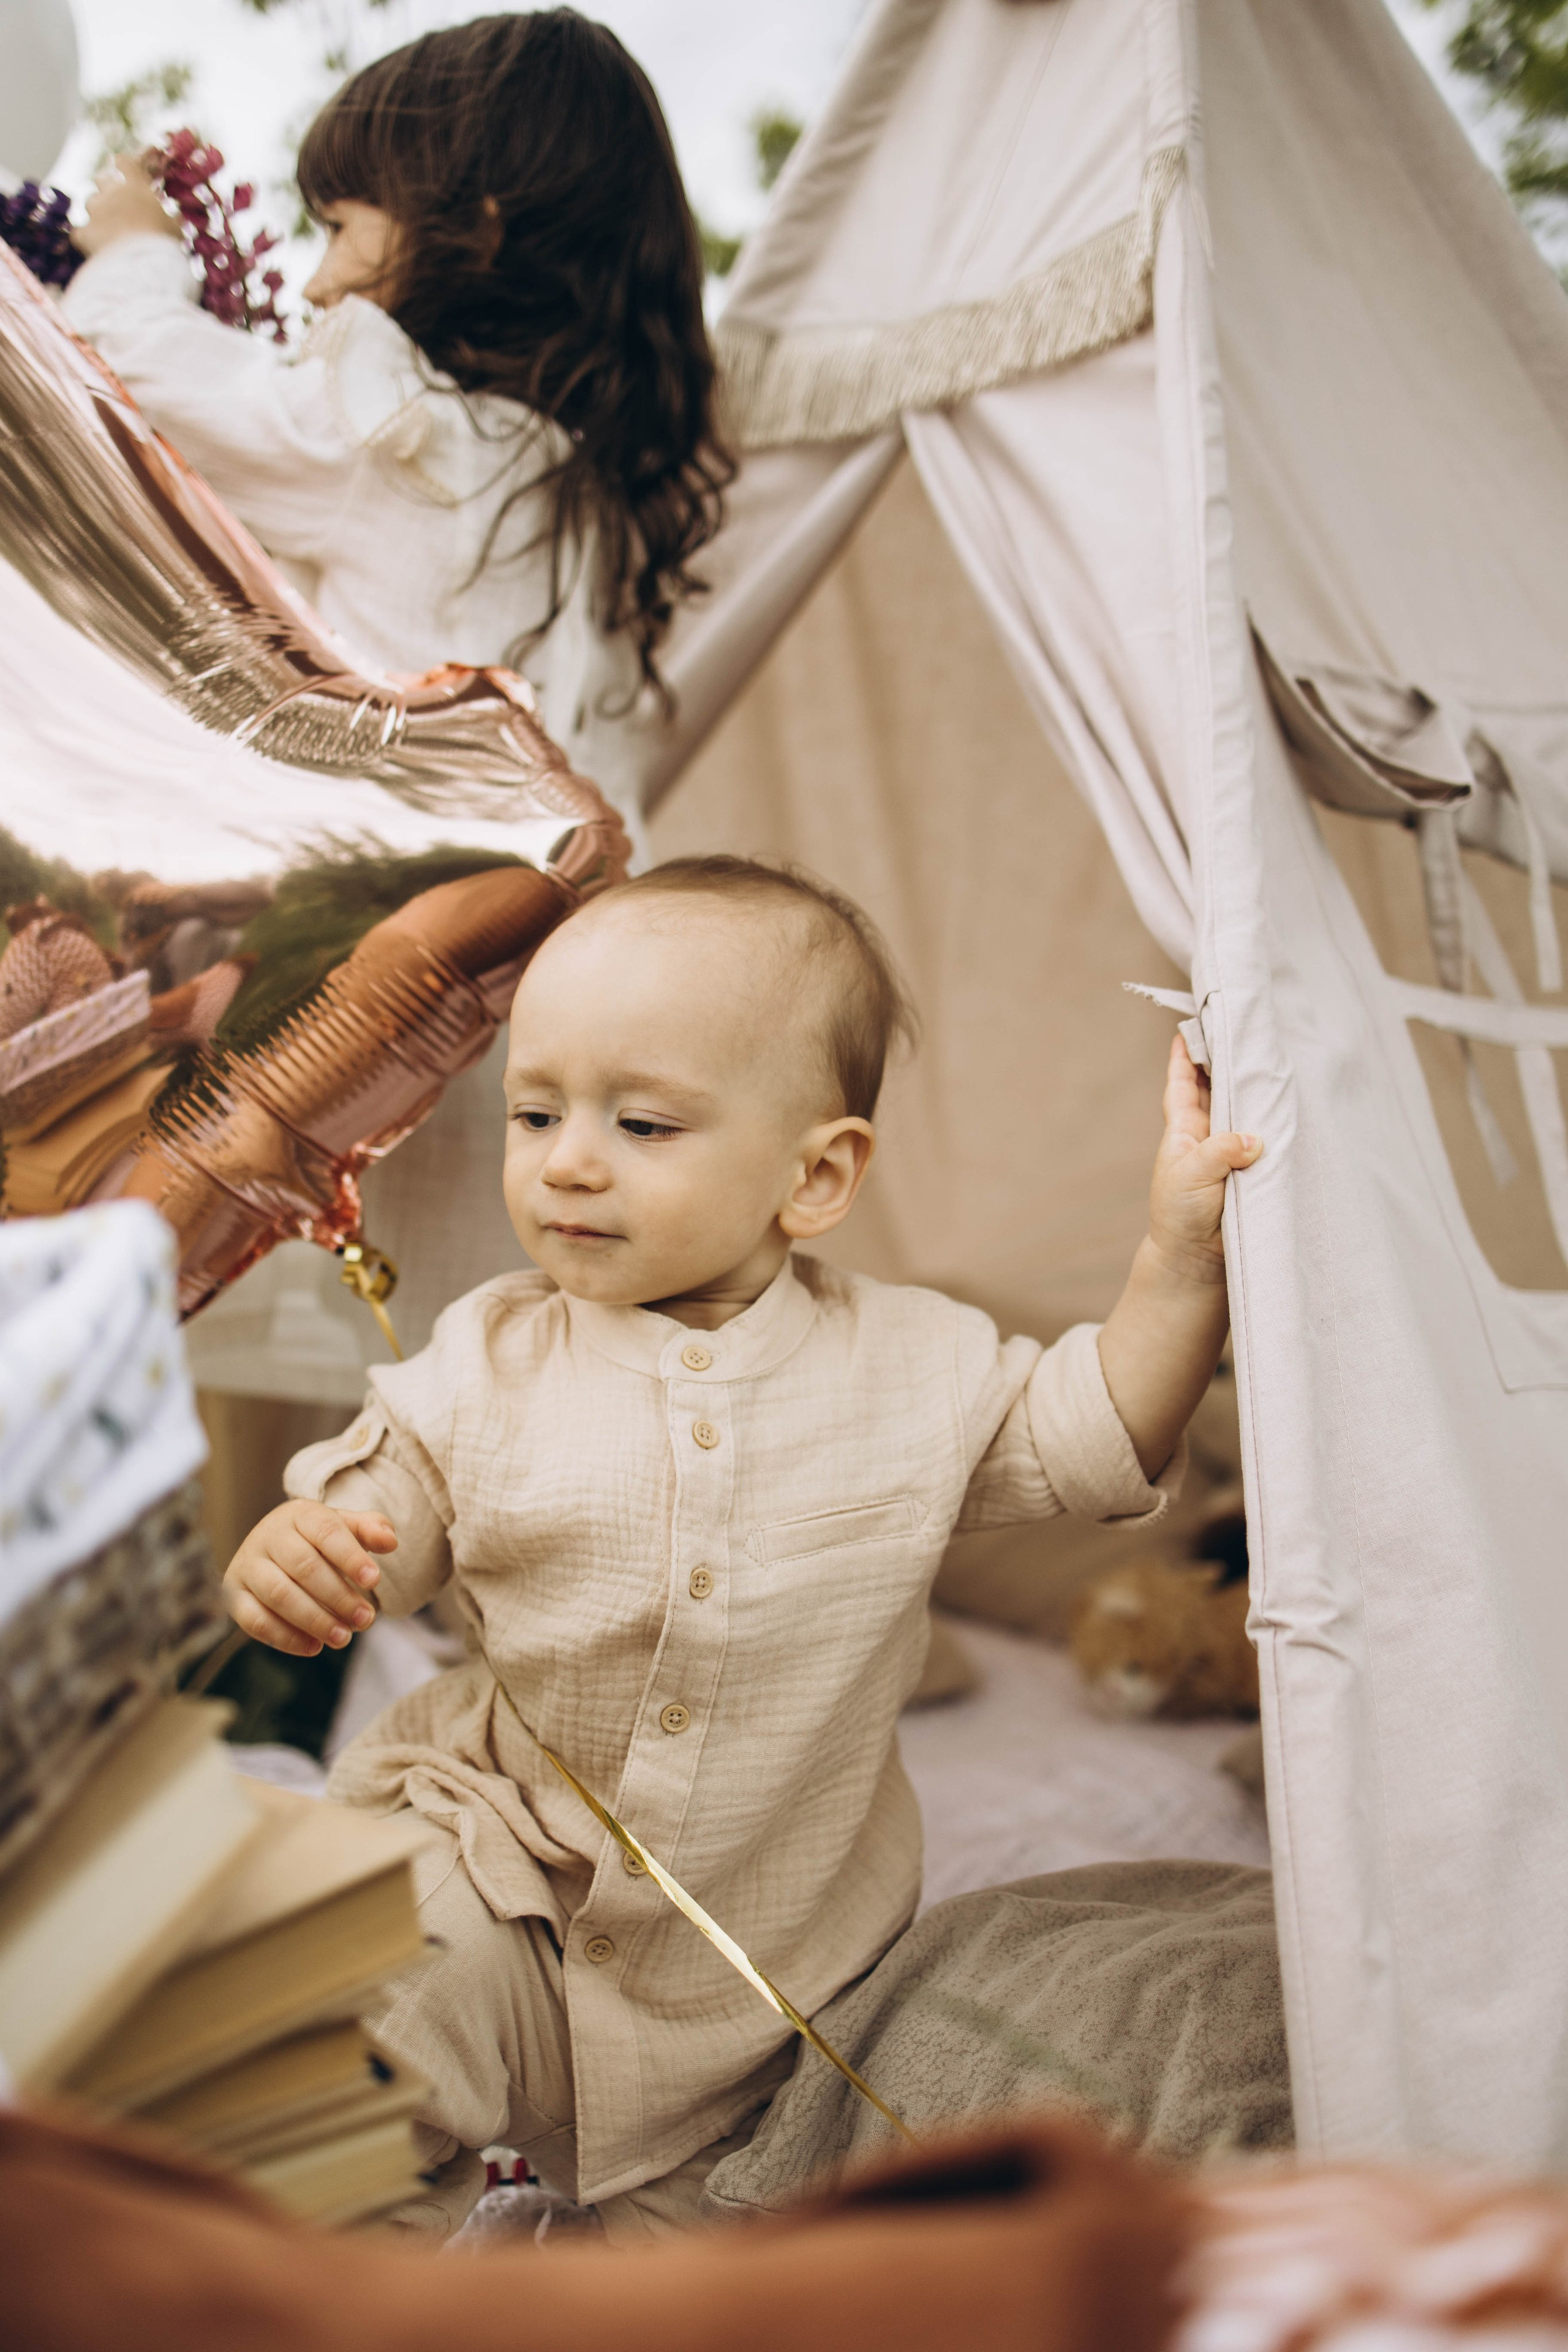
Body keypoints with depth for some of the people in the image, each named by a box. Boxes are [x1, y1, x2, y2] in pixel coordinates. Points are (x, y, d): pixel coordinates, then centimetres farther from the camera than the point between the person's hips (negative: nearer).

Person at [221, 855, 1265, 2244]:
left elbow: (1092, 1443, 1)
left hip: (778, 1967, 1)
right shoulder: (486, 1364, -8)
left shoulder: (914, 1369, -7)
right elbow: (365, 1526, -4)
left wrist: (1181, 1256, -12)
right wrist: (285, 1562, -28)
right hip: (505, 1908, 0)